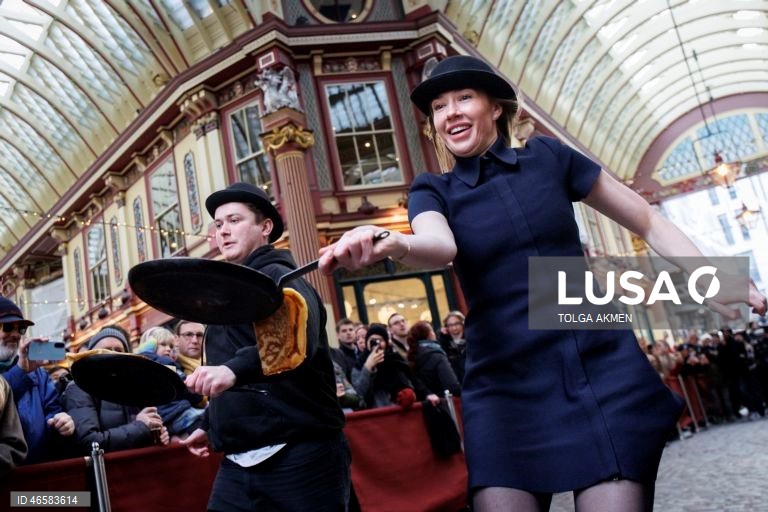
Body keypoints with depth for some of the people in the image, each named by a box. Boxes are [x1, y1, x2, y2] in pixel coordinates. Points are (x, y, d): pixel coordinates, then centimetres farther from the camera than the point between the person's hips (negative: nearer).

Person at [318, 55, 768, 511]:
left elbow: (651, 224, 11)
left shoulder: (547, 156, 6)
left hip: (603, 370, 0)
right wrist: (391, 243, -40)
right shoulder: (432, 191, 6)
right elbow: (439, 246, -18)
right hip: (505, 387, 1)